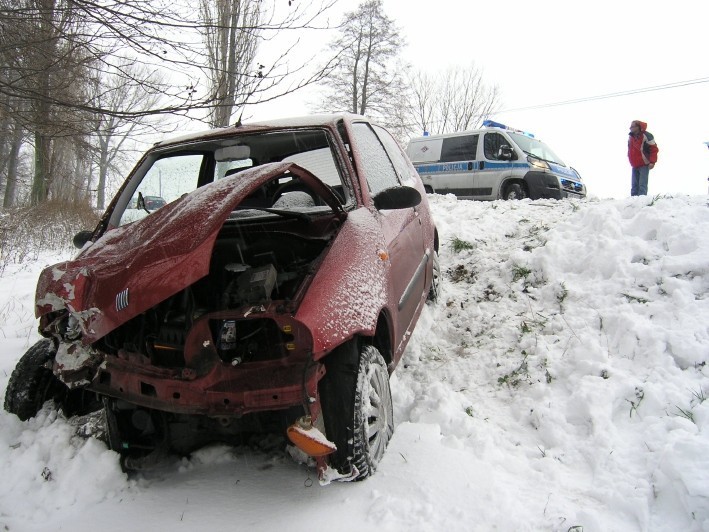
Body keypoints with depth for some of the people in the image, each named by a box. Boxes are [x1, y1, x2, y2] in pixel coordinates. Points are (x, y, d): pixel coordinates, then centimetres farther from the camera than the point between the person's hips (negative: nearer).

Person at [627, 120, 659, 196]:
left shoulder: (646, 136, -13)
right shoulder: (631, 137, 8)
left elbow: (654, 149, -12)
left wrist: (652, 162, -17)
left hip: (644, 165, -7)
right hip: (634, 166, 7)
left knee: (642, 185, -11)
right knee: (634, 186, 8)